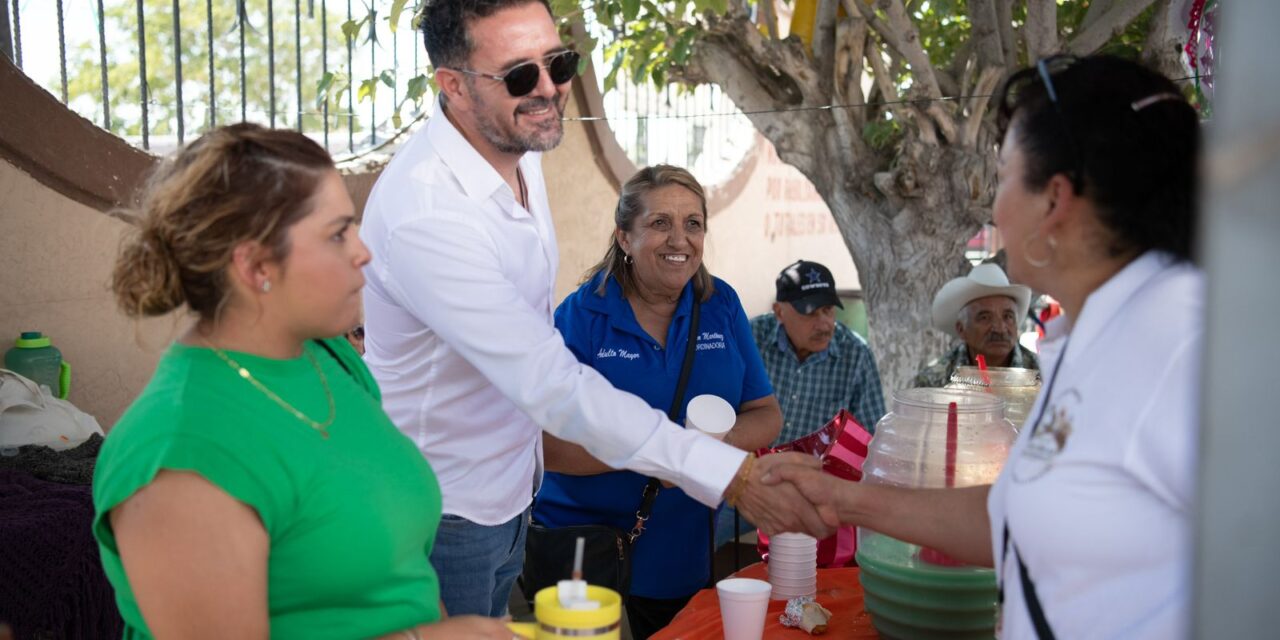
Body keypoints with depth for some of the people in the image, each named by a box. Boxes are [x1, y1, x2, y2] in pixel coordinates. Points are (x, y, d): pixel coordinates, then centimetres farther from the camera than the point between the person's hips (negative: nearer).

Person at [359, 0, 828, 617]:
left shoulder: (520, 148, -3)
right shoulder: (425, 212, -31)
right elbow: (551, 382, -35)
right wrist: (734, 476, -36)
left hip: (510, 494, 8)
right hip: (444, 516, -7)